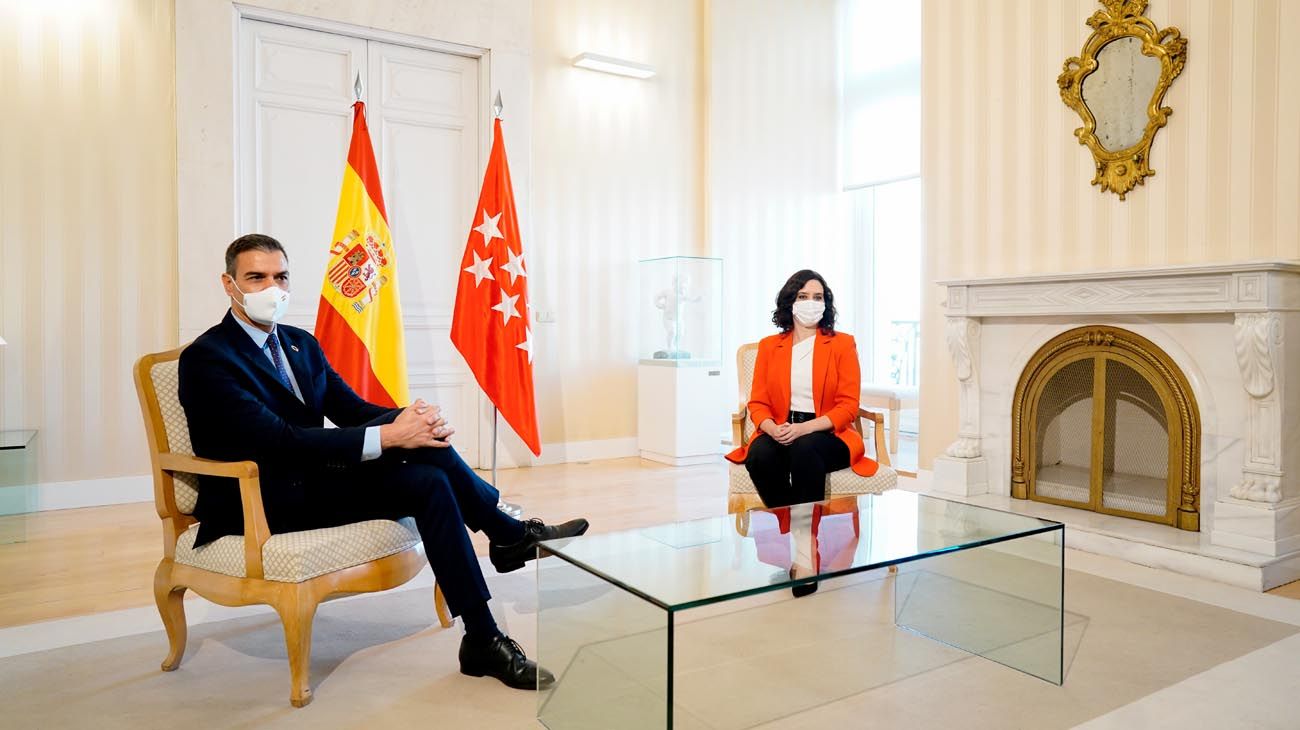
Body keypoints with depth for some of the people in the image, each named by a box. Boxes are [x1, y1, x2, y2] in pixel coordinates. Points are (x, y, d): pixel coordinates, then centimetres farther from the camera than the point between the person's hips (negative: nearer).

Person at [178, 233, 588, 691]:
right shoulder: (205, 359, -13)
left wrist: (409, 419, -18)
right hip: (263, 503, -7)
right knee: (427, 484, -24)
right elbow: (279, 441, -24)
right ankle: (509, 535, -7)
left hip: (309, 476, 7)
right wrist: (387, 437, -30)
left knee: (428, 478, -20)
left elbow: (353, 410, 5)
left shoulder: (301, 344, 11)